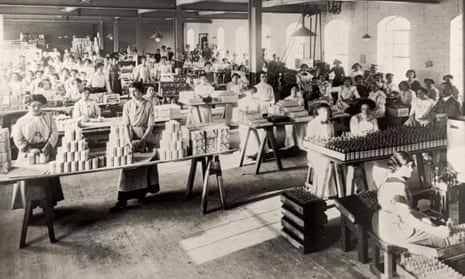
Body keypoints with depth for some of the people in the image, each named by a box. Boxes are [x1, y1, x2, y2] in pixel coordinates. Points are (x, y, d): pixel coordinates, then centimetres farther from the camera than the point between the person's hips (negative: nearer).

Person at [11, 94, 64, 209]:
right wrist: (30, 150, -17)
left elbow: (54, 133, -2)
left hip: (47, 154, 1)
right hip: (28, 156, -1)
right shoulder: (21, 121, 0)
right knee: (29, 181, 0)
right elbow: (18, 140, -4)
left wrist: (48, 146, -17)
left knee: (48, 180, 5)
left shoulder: (48, 117, 4)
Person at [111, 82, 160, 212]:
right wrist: (130, 140, -16)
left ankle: (142, 191, 20)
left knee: (145, 165, 0)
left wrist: (142, 140, -17)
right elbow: (126, 124, -1)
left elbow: (150, 125, -5)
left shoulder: (148, 105, -1)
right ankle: (122, 199, -12)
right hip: (131, 136, 0)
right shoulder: (127, 105, 4)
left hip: (145, 136, 0)